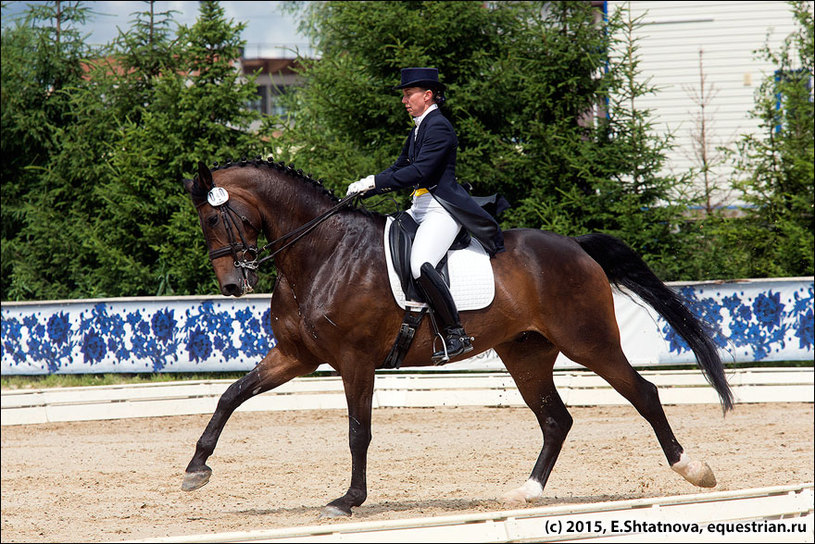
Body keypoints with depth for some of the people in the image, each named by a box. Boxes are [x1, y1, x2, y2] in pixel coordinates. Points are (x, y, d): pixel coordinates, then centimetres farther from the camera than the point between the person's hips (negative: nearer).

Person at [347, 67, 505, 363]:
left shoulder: (439, 128, -12)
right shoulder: (418, 129, 18)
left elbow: (420, 171, -21)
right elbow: (400, 168, 22)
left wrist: (375, 182, -22)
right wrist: (364, 189, 9)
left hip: (443, 209, -11)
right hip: (420, 208, 11)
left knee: (420, 264, -29)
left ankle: (456, 334, -24)